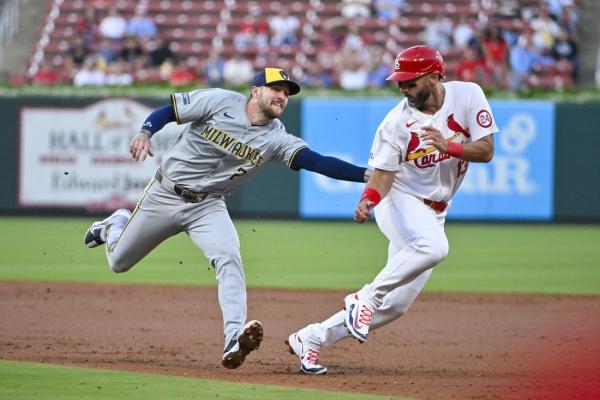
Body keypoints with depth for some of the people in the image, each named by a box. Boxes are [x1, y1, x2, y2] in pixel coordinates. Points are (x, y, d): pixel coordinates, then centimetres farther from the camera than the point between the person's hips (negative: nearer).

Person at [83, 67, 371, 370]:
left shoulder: (277, 139, -10)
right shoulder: (220, 101, -15)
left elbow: (318, 162, -22)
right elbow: (166, 111, -9)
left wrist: (366, 175, -35)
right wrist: (145, 133, -29)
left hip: (207, 206, 1)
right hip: (164, 196, -1)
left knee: (229, 258, -27)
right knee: (118, 262, 10)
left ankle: (234, 338, -36)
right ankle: (117, 224, 45)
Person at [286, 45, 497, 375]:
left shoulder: (467, 96, -6)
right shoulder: (397, 121, -11)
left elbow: (486, 151, -9)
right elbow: (383, 173, -12)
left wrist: (449, 146, -26)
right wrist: (368, 199, -33)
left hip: (433, 214, 4)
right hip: (400, 201, -4)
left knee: (395, 305, 0)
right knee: (433, 246, -39)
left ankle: (311, 337, 9)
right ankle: (366, 298, -25)